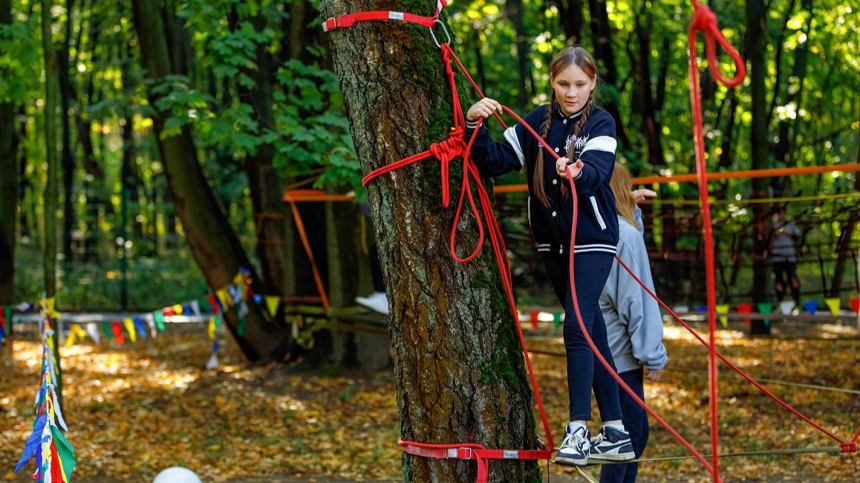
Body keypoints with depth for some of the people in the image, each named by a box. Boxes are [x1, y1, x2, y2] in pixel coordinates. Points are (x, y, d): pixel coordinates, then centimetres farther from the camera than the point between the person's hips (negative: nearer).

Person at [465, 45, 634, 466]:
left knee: (577, 327, -17)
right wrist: (475, 127, -15)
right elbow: (493, 163, 1)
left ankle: (578, 429, -14)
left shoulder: (600, 124, -7)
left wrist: (576, 171, -48)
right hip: (552, 243, 5)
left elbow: (597, 171, -25)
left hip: (592, 241, -5)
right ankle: (615, 431, 17)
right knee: (593, 331, 11)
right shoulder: (535, 123, 5)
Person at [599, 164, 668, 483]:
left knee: (636, 431, 16)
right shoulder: (625, 233, -17)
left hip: (603, 348, 9)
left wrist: (632, 208, 19)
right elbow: (636, 301, -18)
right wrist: (653, 355, -13)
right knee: (629, 434, -4)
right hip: (619, 353, -9)